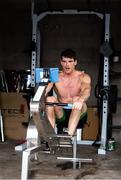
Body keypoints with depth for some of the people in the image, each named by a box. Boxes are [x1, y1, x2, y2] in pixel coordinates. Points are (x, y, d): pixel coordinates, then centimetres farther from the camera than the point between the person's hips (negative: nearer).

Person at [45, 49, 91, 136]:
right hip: (60, 113, 2)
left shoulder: (83, 77, -6)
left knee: (76, 99, -33)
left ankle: (69, 135, -43)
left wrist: (80, 100, -52)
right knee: (50, 99, -27)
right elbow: (45, 89, -20)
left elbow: (87, 90, -27)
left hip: (78, 113, -1)